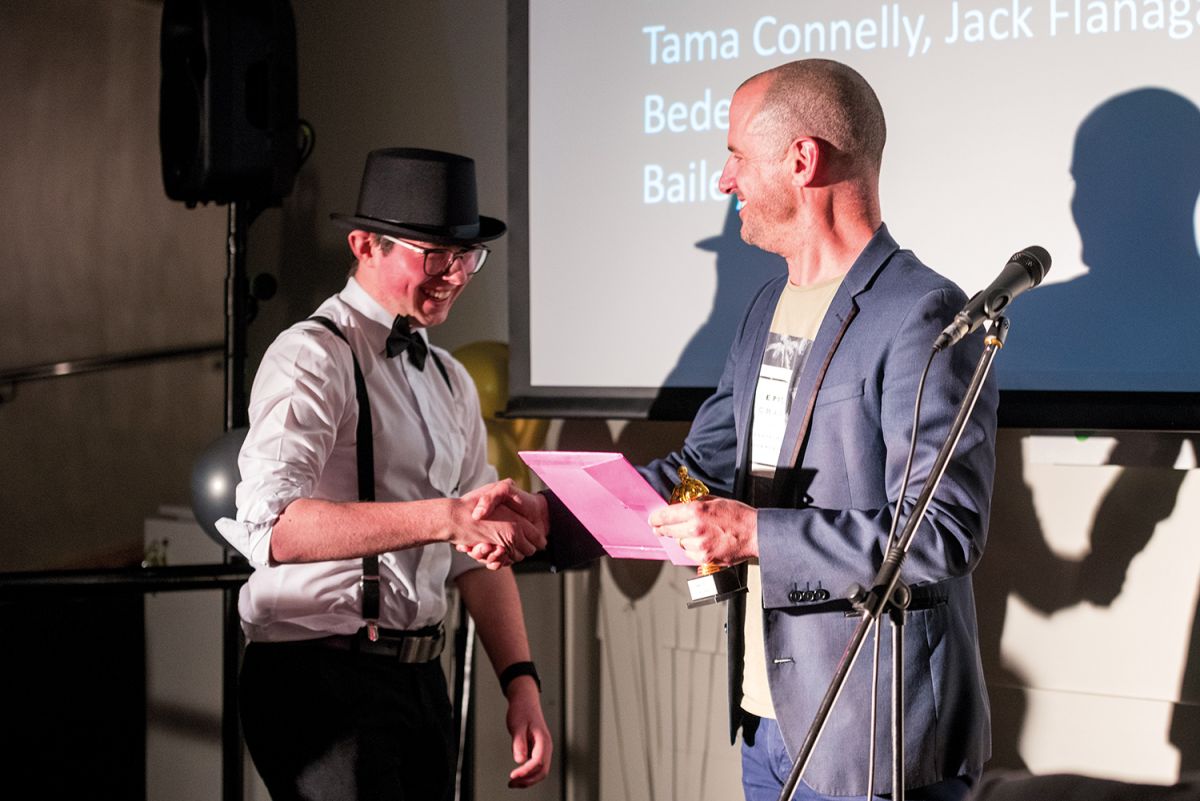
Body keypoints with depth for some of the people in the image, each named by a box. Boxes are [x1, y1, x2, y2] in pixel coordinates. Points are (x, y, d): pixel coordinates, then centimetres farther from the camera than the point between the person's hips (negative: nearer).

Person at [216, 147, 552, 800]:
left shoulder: (450, 382, 16)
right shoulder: (313, 358, -10)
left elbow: (478, 552, 16)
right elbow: (269, 527, -26)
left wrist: (521, 685, 3)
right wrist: (442, 517, -35)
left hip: (420, 682, 8)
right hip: (320, 677, -8)